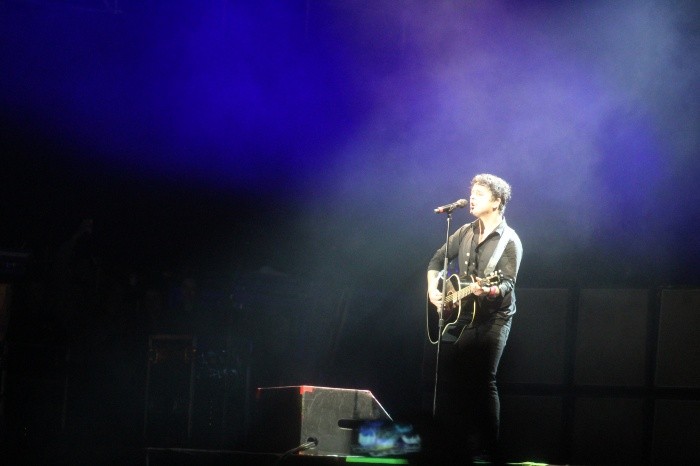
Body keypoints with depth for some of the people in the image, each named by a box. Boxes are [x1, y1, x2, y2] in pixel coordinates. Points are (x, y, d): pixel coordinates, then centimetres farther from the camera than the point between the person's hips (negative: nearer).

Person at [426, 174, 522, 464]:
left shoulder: (508, 241, -9)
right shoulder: (466, 232, 10)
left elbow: (508, 283, -19)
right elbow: (438, 259, 18)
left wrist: (490, 290, -39)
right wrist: (433, 288, 2)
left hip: (492, 320, -7)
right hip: (459, 316, 7)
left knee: (483, 382, -14)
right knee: (447, 380, 4)